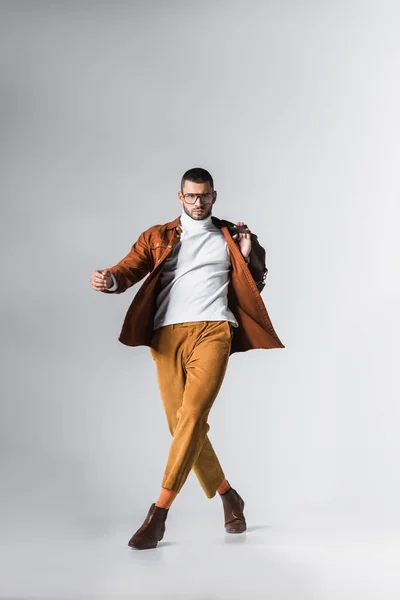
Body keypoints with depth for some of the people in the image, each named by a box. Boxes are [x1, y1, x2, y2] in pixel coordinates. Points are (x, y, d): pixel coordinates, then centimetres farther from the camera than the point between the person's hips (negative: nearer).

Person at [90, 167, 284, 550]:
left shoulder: (230, 237, 21)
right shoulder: (157, 237, 19)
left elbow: (255, 285, 25)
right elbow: (129, 269, 3)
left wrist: (248, 254, 7)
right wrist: (109, 279, -19)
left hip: (213, 332, -2)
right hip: (168, 335, 2)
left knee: (192, 415, -18)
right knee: (181, 424, 0)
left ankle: (158, 514, -17)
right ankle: (228, 498, 21)